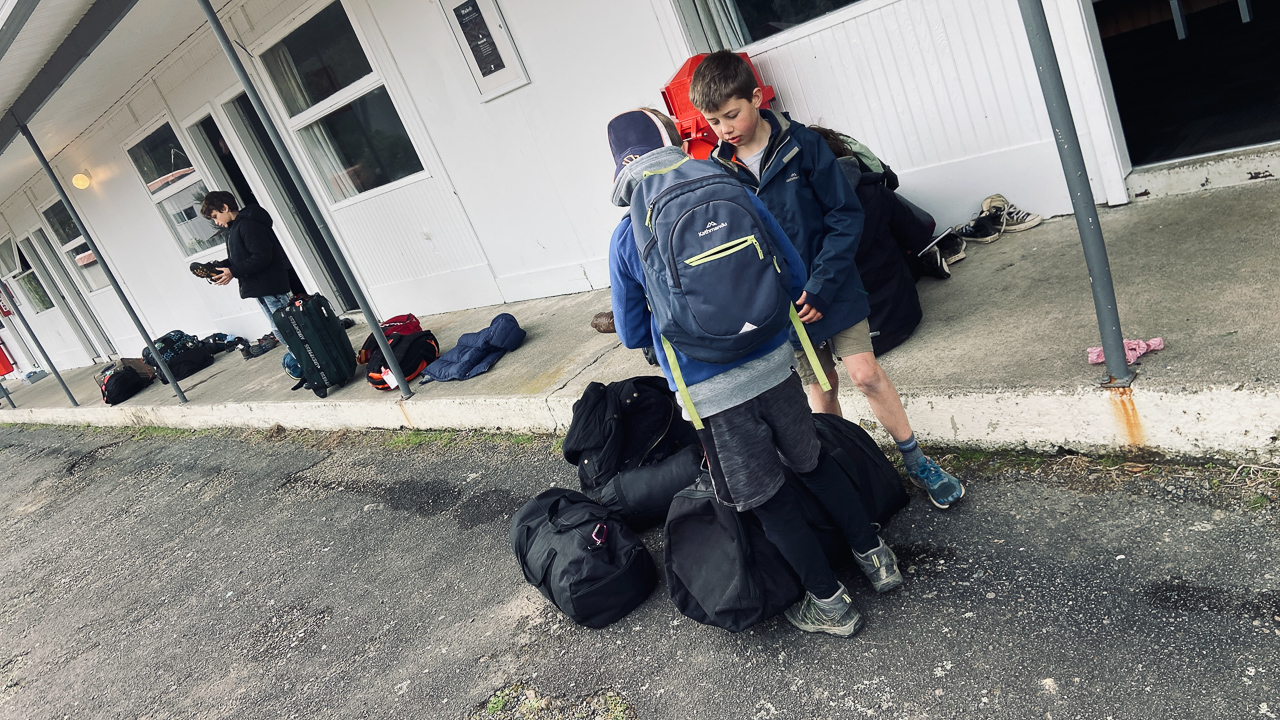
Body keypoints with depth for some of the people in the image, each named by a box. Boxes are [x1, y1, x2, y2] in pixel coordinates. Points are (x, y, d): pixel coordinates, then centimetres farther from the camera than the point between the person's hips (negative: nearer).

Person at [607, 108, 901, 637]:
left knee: (768, 500, 13)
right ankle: (876, 558, 38)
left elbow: (632, 334, 0)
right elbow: (795, 276, 4)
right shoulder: (737, 197, -2)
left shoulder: (625, 239, -8)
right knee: (813, 462, 24)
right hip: (774, 364, 3)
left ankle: (830, 603, 26)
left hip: (708, 391, -3)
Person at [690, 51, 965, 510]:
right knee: (820, 388, 12)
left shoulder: (802, 145, -11)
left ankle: (916, 462, 17)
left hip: (833, 290, -2)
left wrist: (821, 285, -18)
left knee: (866, 374, -2)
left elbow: (845, 216, -11)